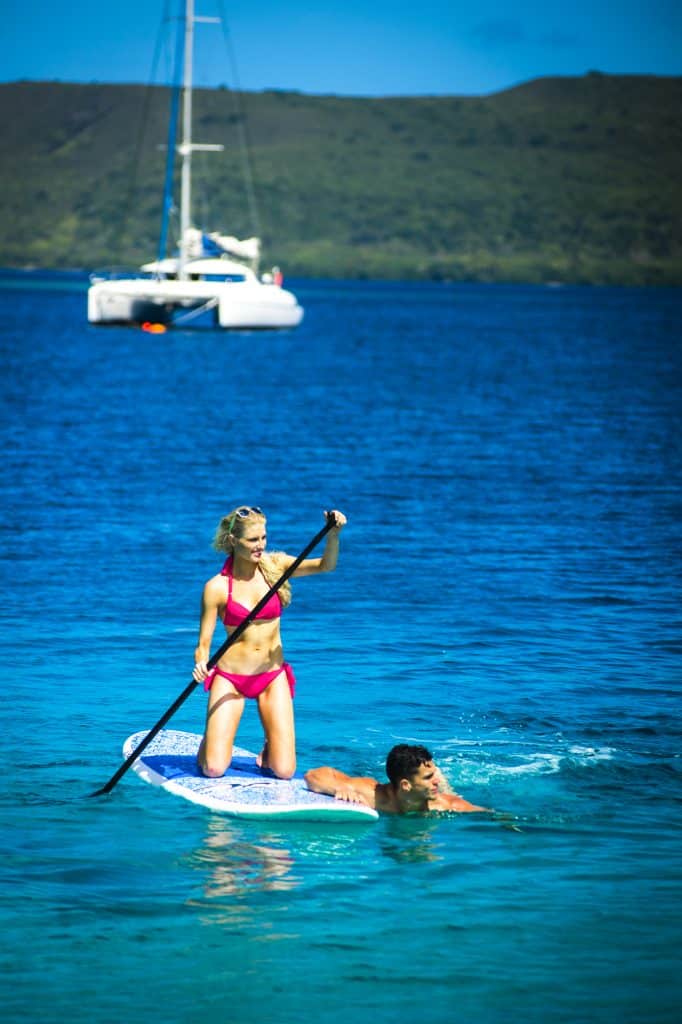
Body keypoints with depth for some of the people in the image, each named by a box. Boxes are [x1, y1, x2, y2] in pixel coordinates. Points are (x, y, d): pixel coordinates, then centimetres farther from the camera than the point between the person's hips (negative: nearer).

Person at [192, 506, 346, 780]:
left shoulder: (275, 566, -3)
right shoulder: (217, 587, -9)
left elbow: (325, 565, -18)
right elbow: (203, 645, -7)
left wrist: (333, 534, -36)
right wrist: (201, 665, -29)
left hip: (273, 677, 2)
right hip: (230, 678, -2)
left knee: (284, 771, -6)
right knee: (214, 769, -8)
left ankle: (269, 749, 29)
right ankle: (210, 743, 27)